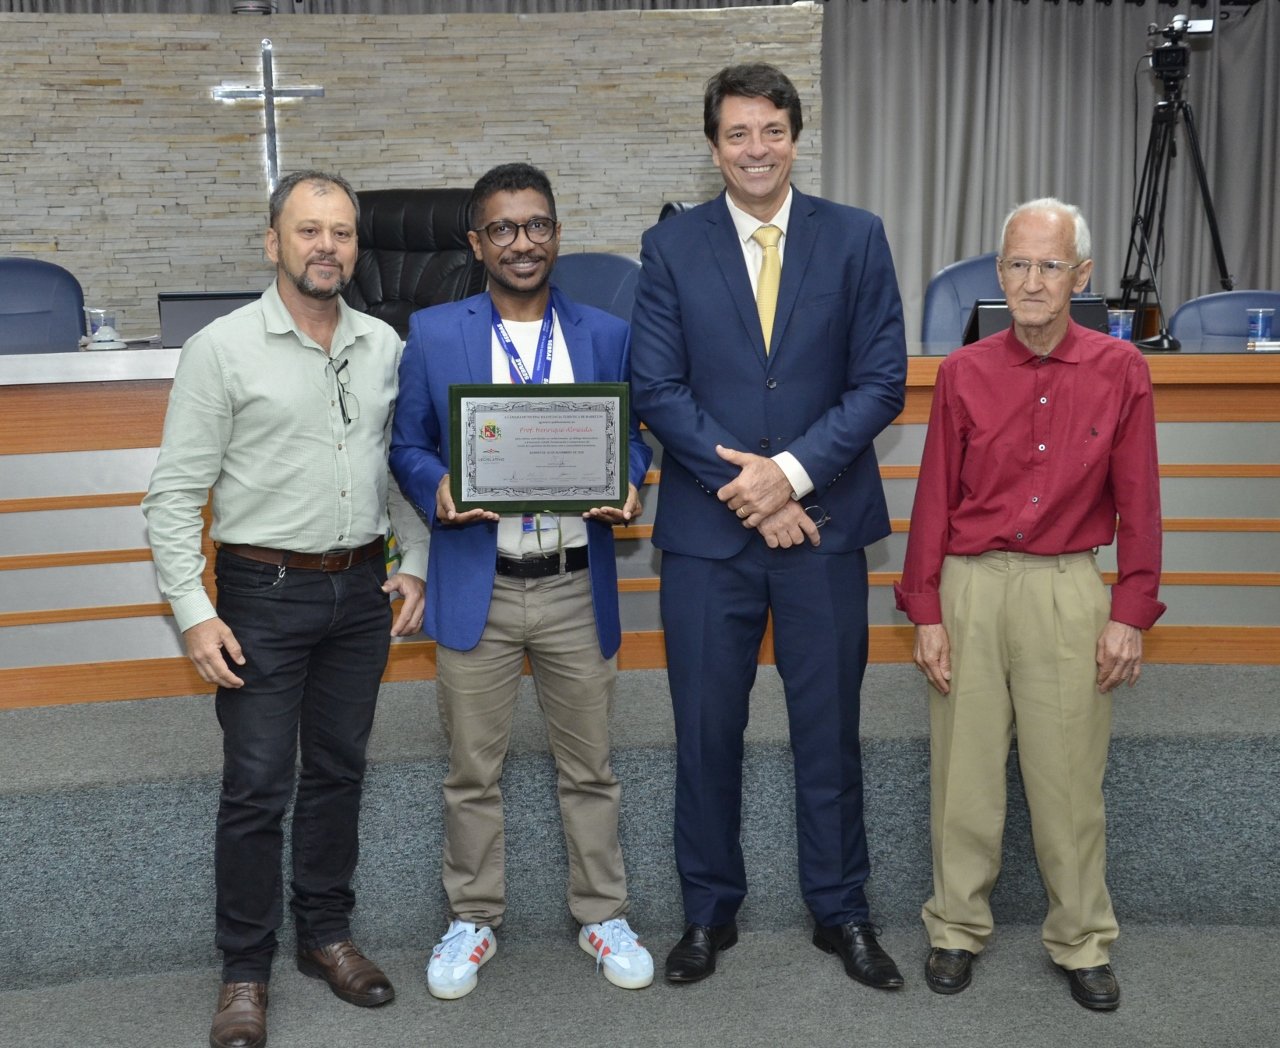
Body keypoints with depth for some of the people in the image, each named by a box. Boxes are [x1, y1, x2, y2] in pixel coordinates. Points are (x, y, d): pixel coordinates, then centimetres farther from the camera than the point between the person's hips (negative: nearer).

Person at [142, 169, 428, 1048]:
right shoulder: (222, 349, -7)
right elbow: (176, 492, -8)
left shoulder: (385, 347, 5)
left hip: (362, 591, 4)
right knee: (256, 787, 1)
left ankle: (327, 934, 30)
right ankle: (246, 971, 16)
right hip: (264, 593, -4)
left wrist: (414, 564, 6)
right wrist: (193, 612, -13)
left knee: (338, 772, 14)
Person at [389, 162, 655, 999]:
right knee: (474, 772, 11)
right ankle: (473, 921, 29)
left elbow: (631, 438, 10)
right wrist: (436, 489, -16)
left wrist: (628, 487, -12)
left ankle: (603, 915, 30)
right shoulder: (433, 334, 1)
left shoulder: (607, 335, 4)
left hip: (578, 589, 1)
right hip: (477, 588, -1)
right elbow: (407, 444, 5)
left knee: (590, 767, 12)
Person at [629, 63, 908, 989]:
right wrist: (744, 486, -11)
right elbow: (656, 389, -3)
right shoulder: (671, 247, 3)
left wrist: (792, 472, -13)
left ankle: (842, 911, 26)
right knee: (706, 731, 9)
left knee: (829, 729, 9)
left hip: (823, 525, 0)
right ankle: (710, 911, 26)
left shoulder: (857, 238, 2)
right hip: (707, 531, 0)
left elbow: (882, 381, -3)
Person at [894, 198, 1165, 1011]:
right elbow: (935, 498, 3)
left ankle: (1084, 943, 23)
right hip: (971, 585, 1)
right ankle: (957, 929, 25)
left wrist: (1131, 614, -2)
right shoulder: (964, 373, 1)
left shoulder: (1120, 371, 0)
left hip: (1069, 589, 0)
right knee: (966, 771, 9)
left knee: (1071, 777, 6)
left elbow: (1137, 501, 1)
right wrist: (926, 613, 1)